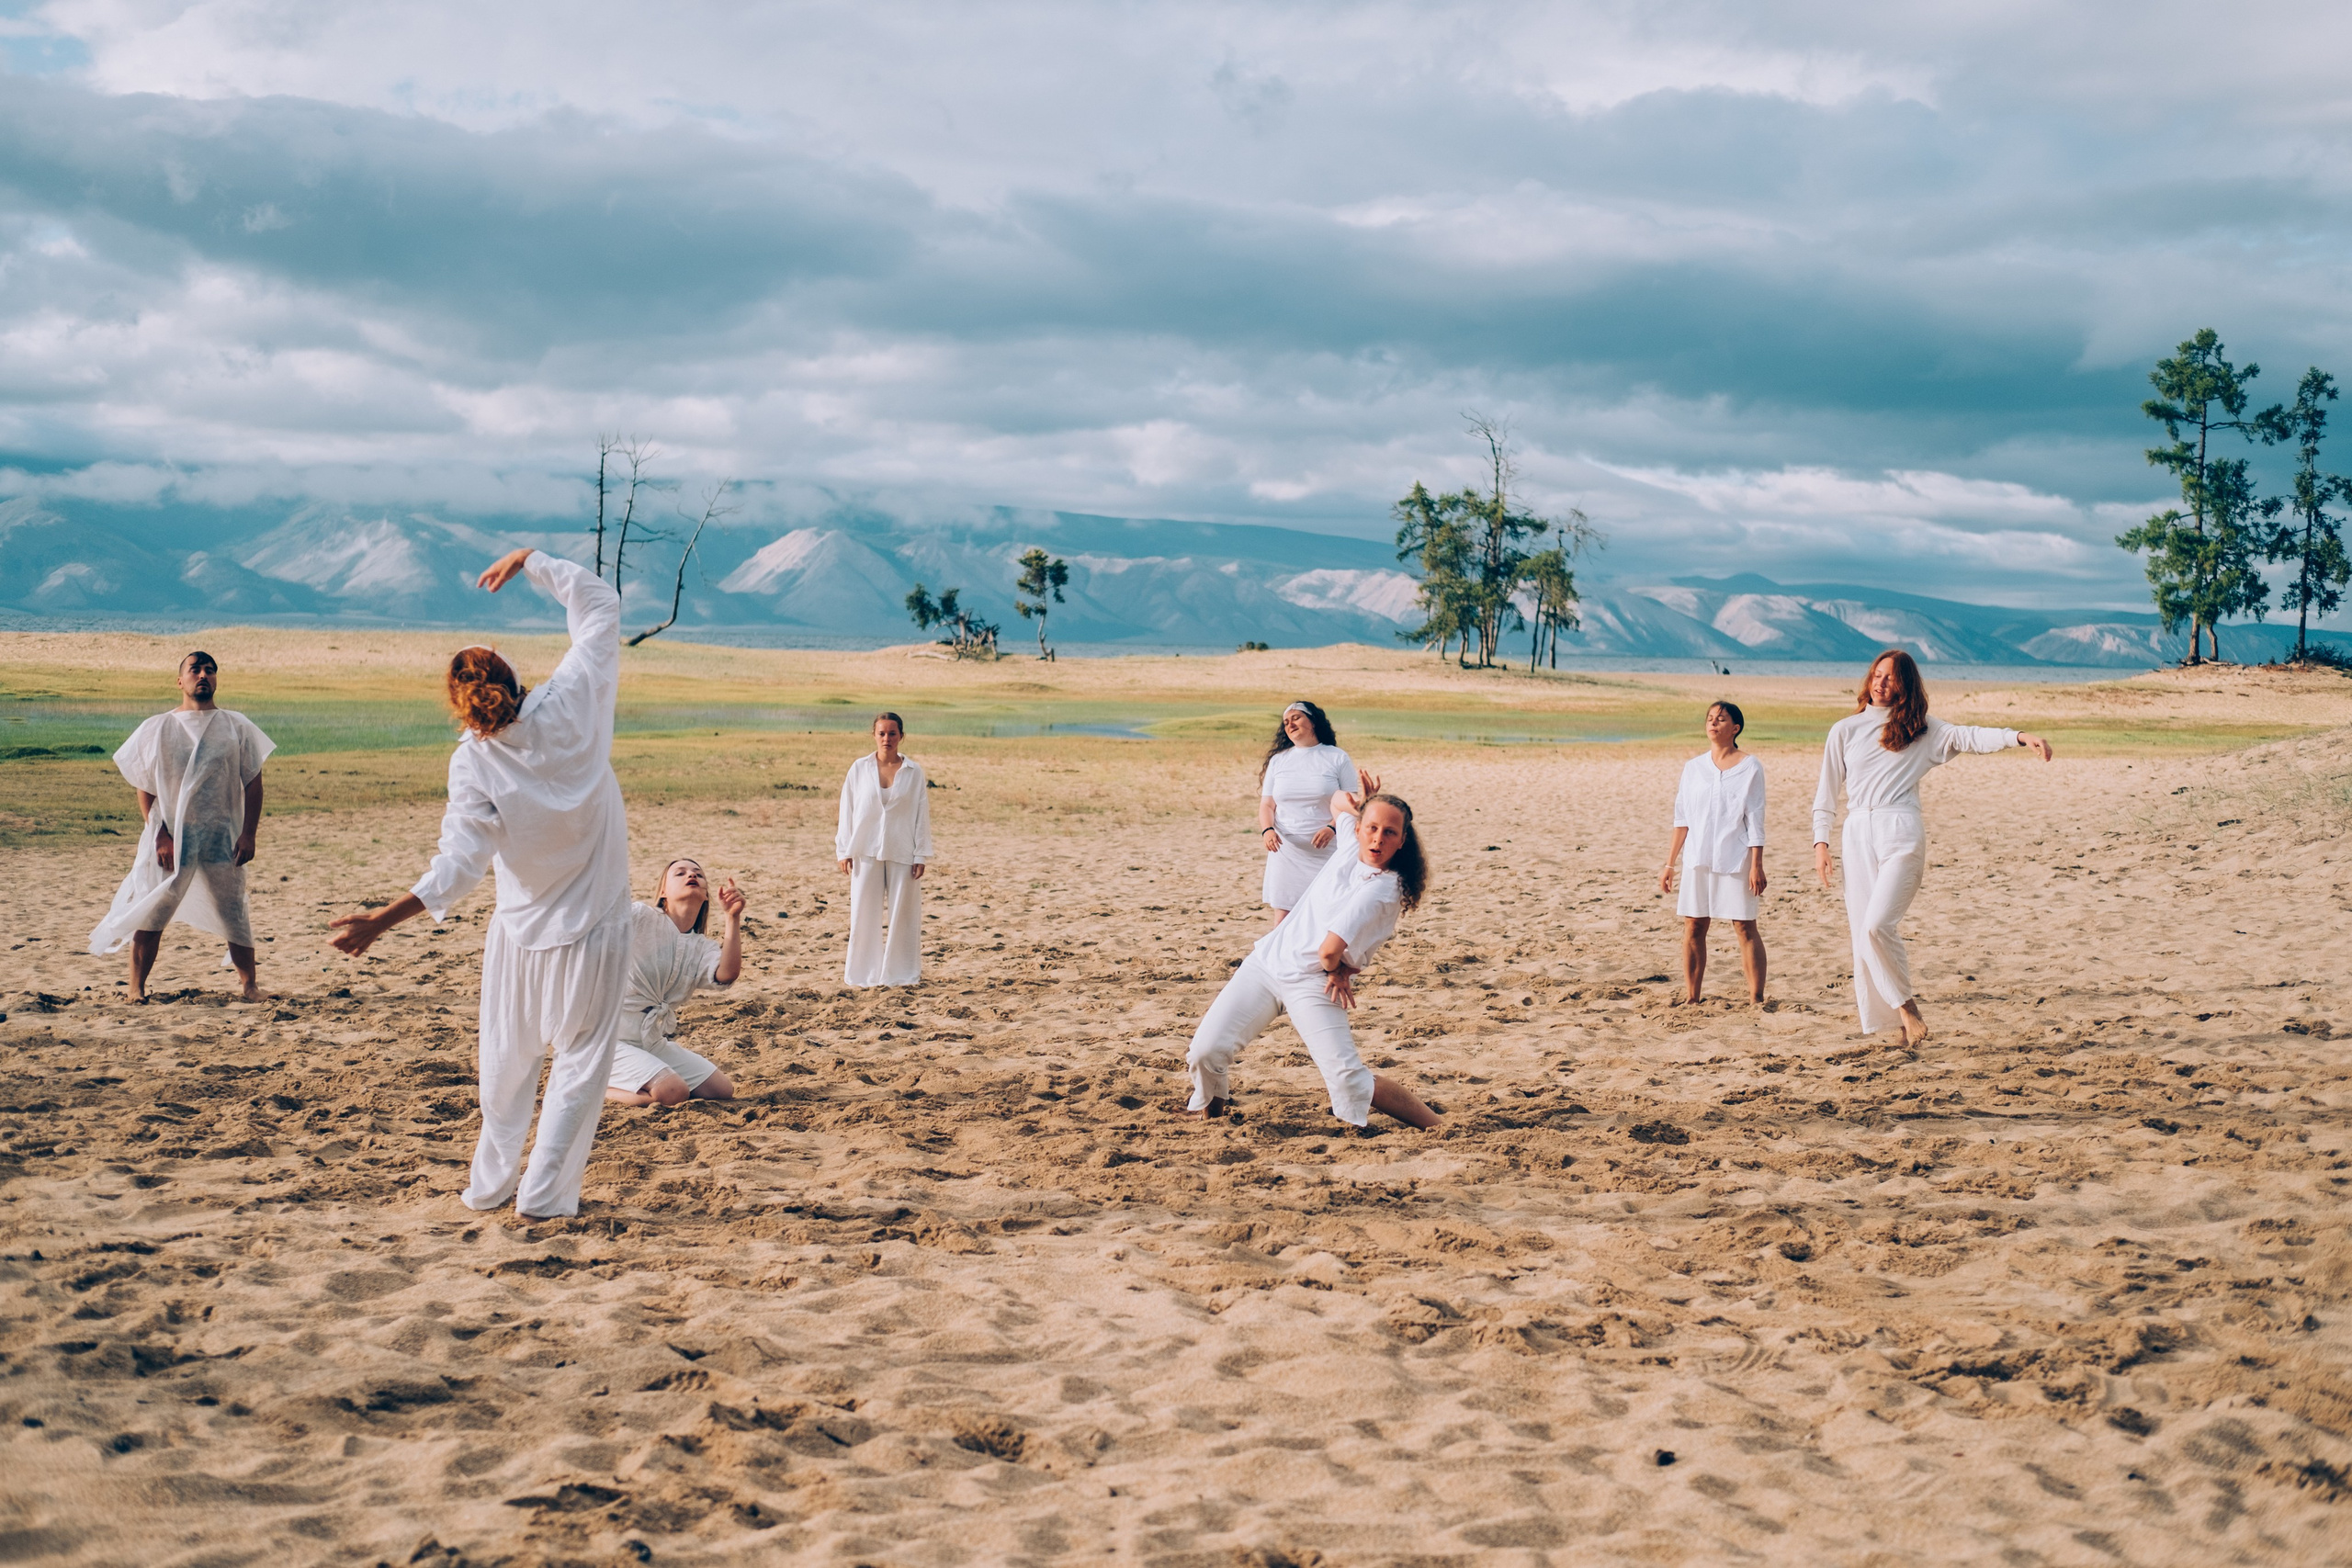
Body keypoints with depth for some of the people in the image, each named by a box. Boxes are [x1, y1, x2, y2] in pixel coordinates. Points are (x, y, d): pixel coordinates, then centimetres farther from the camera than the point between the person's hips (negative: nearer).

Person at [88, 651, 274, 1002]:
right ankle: (136, 987, 9)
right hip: (170, 837, 0)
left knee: (234, 916, 5)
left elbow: (253, 784, 4)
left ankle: (250, 985, 16)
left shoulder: (237, 728, 5)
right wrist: (160, 835, -8)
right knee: (150, 915, -1)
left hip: (222, 837, 1)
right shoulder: (157, 729, 2)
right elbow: (144, 789, 2)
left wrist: (248, 834, -4)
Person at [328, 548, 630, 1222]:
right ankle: (544, 1193, 2)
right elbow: (601, 605, -3)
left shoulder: (474, 764, -17)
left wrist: (382, 921, -24)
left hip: (521, 933, 1)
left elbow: (460, 864, -23)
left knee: (508, 1059, 18)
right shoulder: (570, 708, -15)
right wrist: (531, 562, 5)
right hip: (595, 926, 0)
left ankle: (492, 1182, 28)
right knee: (580, 1061, 6)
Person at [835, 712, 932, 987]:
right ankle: (864, 972, 13)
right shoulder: (859, 769, 0)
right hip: (866, 851, 0)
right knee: (864, 913, 3)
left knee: (902, 913, 4)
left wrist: (921, 855, -2)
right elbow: (847, 811, 3)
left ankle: (900, 972, 14)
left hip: (902, 852, 0)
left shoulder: (914, 772, 0)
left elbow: (922, 815, 1)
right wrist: (844, 851, 0)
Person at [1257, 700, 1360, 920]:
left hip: (1326, 851, -3)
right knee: (1283, 921, -2)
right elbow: (1266, 804, 11)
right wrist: (1267, 830, -10)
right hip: (1286, 852, 3)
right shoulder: (1278, 760, 13)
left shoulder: (1337, 758, 3)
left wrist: (1332, 828, -20)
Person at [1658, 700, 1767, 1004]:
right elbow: (1682, 819, 13)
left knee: (1745, 926, -3)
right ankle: (1690, 998, 8)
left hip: (1735, 859, -4)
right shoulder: (1693, 767, 11)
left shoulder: (1749, 767, 1)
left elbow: (1755, 819, -2)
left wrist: (1756, 865, -10)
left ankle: (1756, 998, -1)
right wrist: (1669, 864, 10)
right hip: (1698, 859, 4)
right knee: (1693, 925, 2)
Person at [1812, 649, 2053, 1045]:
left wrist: (2020, 737, -18)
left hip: (1901, 832, -3)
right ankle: (1886, 1017, 5)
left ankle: (1905, 1002, 0)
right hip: (1858, 834, 3)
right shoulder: (1845, 730, 14)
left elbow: (1971, 737, -2)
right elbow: (1826, 792, 15)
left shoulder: (1920, 730, 11)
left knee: (1877, 925, -19)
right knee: (1863, 931, -2)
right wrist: (1821, 841, 4)